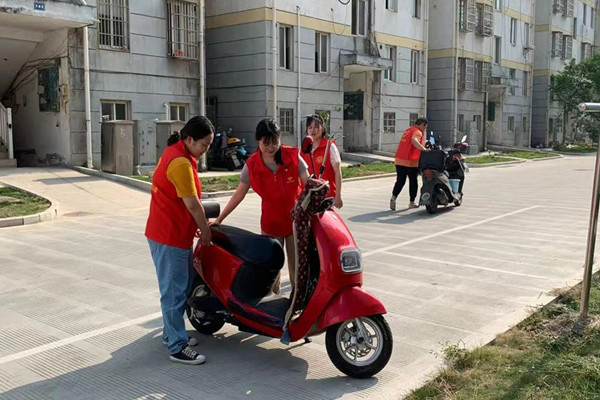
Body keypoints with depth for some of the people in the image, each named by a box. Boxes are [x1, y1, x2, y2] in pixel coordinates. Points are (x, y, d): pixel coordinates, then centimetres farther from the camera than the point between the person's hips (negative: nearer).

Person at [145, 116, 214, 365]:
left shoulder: (177, 152, 10)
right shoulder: (180, 162, -22)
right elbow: (192, 203, -18)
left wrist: (197, 224, 12)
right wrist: (205, 230, -4)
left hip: (176, 232, 10)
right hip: (169, 237, -10)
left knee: (185, 283, 19)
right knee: (174, 291, -2)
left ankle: (171, 333, 32)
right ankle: (178, 347, 7)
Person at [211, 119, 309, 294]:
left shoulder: (293, 156, -11)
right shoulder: (252, 165, -9)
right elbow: (239, 194, -2)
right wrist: (219, 219, -4)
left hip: (296, 220, -1)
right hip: (271, 223, 1)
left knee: (297, 268, 4)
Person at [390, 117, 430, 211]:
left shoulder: (408, 130, 19)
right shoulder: (417, 132, -8)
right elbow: (414, 141, -28)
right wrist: (424, 149, -35)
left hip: (399, 160, 7)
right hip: (411, 162, -7)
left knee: (400, 181, 9)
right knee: (413, 182, 8)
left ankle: (393, 197, -9)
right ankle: (412, 202, 14)